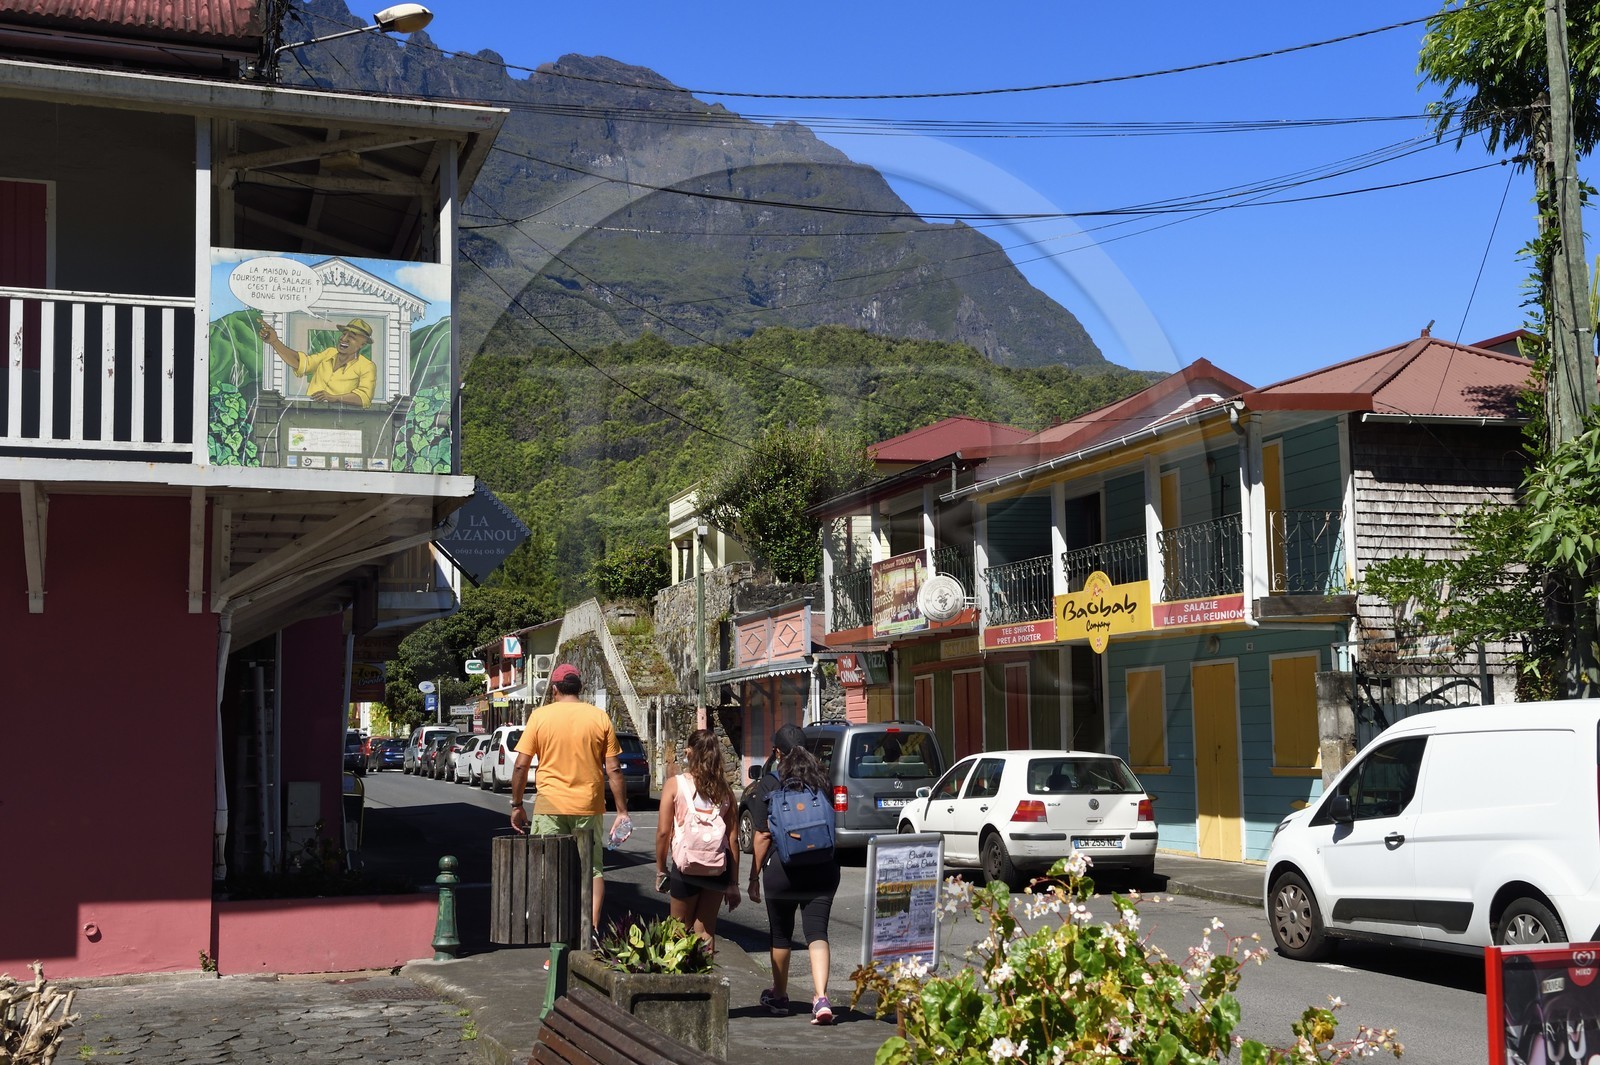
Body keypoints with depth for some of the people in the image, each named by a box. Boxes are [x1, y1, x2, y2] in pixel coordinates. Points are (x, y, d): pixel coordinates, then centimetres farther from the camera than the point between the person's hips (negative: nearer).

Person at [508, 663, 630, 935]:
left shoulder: (540, 716, -1)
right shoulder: (599, 717, 2)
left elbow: (521, 765, -3)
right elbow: (613, 770, 0)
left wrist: (516, 805, 7)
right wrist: (622, 811, 4)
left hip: (550, 805, -1)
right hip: (589, 806, 1)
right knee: (592, 869, 10)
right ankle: (593, 929, 3)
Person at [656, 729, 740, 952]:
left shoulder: (674, 784, -5)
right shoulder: (724, 789, 2)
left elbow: (663, 832, -7)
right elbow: (732, 837, 1)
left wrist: (660, 870, 5)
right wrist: (734, 882, 7)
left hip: (685, 866, -3)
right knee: (706, 932, 12)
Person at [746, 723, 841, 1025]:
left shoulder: (768, 785, -6)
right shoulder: (820, 780, 4)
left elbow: (763, 836, -7)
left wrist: (755, 876, 1)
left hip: (783, 868, -2)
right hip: (823, 868, 2)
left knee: (781, 935, 15)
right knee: (817, 933, 0)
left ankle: (779, 997, 30)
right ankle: (821, 998, -17)